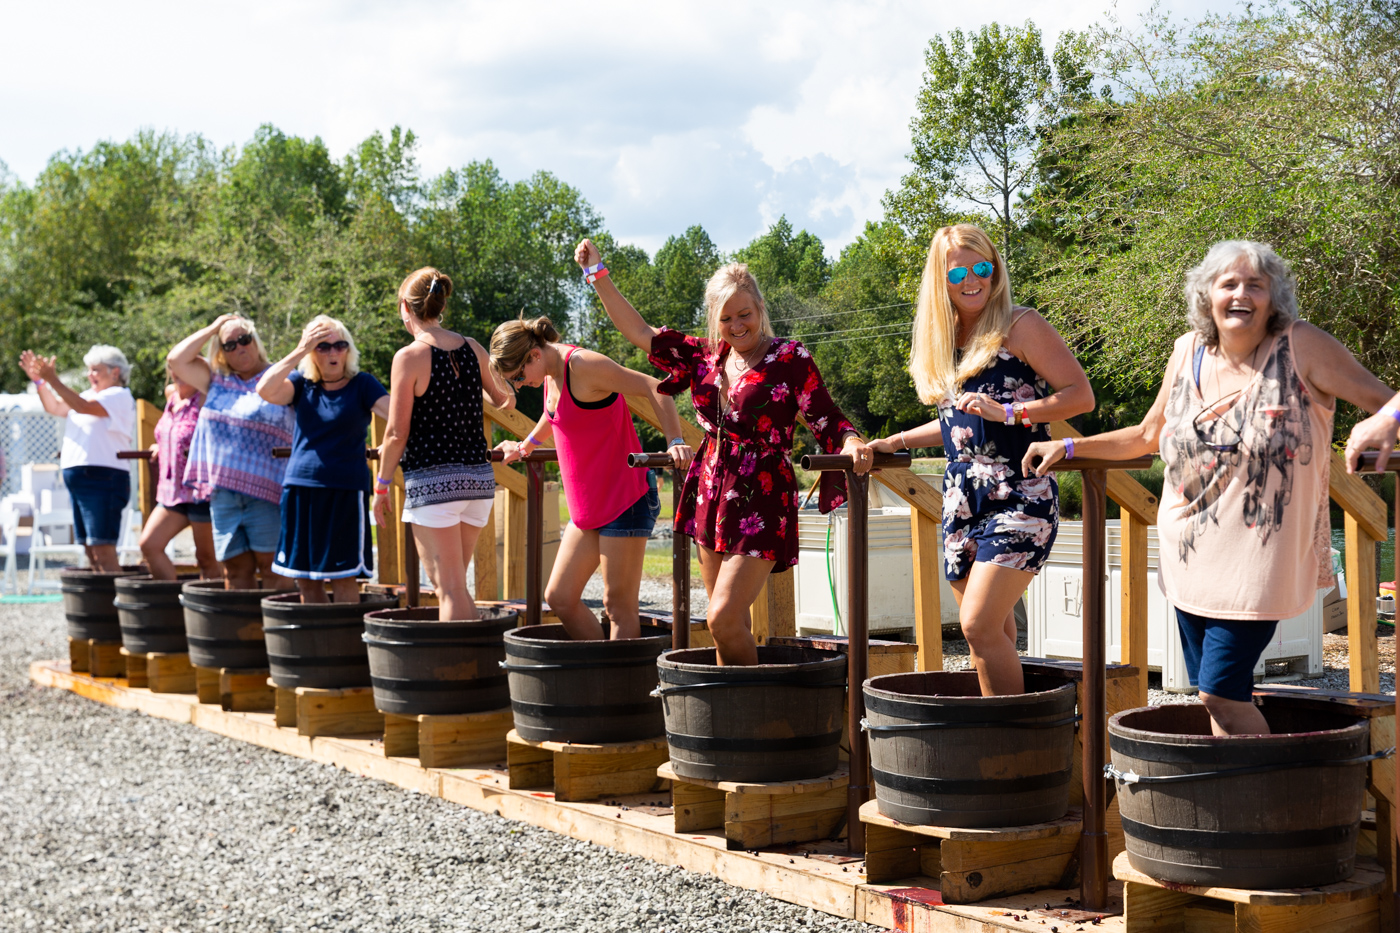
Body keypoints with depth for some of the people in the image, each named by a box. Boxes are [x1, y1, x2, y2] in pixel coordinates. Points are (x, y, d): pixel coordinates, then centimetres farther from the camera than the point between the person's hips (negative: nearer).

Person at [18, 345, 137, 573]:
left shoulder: (119, 396, -5)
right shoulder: (90, 395, 22)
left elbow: (83, 407, -19)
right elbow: (55, 407, 19)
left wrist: (52, 379, -21)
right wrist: (39, 380, 5)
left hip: (102, 479, -9)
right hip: (78, 478, 9)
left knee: (104, 552, -14)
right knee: (90, 552, 9)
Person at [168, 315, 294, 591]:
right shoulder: (217, 380, 17)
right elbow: (176, 360, 10)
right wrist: (212, 329, 11)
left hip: (266, 491, -4)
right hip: (223, 493, 5)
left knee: (272, 567, -6)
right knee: (235, 569, 4)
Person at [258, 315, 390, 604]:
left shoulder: (361, 385, 1)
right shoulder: (302, 384, 8)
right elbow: (265, 390, -11)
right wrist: (301, 350, -13)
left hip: (345, 490, -3)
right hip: (300, 488, 3)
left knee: (342, 575, -4)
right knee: (304, 577, 8)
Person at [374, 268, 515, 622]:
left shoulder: (410, 357, -11)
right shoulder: (472, 348, 5)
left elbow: (397, 433, -10)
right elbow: (505, 400, 21)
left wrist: (381, 487, 0)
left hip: (433, 480, -6)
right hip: (478, 476, 6)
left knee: (449, 588, -3)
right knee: (455, 584, 18)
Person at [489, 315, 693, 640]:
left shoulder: (583, 365, -18)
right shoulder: (551, 372, 9)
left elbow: (654, 388, -22)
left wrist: (676, 442, -30)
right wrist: (526, 446, 40)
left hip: (625, 499, -9)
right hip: (588, 504, 9)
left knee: (618, 605, -6)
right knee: (559, 598, 7)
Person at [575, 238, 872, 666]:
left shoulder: (790, 359, -7)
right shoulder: (705, 357, 9)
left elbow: (828, 421, -9)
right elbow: (639, 331, 16)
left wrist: (851, 444, -31)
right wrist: (597, 274, 14)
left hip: (761, 505, -6)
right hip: (712, 498, 6)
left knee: (724, 619, -16)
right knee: (729, 623, 10)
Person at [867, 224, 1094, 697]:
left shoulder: (1019, 327, -3)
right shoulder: (944, 340, 18)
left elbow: (1081, 395, -9)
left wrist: (1006, 411, -18)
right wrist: (895, 442, 23)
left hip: (1018, 494, -7)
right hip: (963, 495, 7)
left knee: (979, 625, -16)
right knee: (996, 632, 5)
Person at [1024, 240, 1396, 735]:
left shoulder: (1301, 347, -7)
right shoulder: (1188, 352, 7)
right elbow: (1147, 436, 20)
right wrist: (1068, 447, 16)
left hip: (1254, 559, -5)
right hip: (1189, 558, 5)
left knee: (1220, 693, -11)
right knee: (1217, 695, 8)